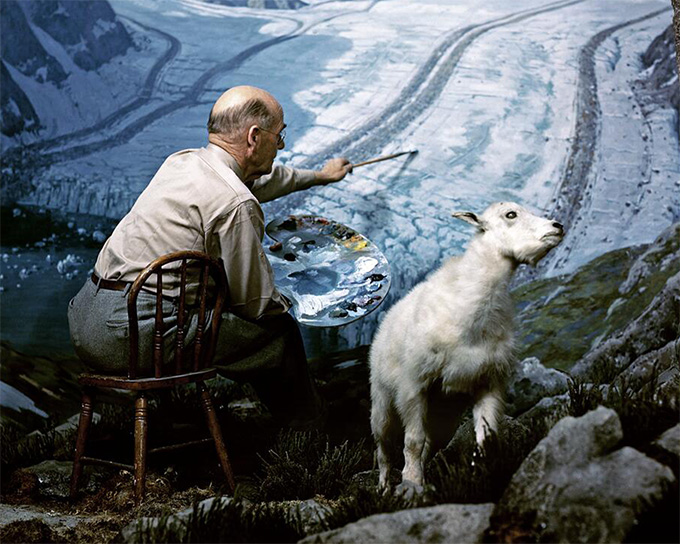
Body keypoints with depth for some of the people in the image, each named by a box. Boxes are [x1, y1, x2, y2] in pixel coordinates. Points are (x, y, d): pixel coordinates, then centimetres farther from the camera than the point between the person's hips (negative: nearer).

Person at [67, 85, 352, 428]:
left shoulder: (183, 161, 13)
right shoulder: (236, 205, -15)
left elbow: (256, 180, 35)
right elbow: (257, 302, -7)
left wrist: (317, 176, 51)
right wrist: (283, 304, 18)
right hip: (136, 335, -9)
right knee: (280, 331, 7)